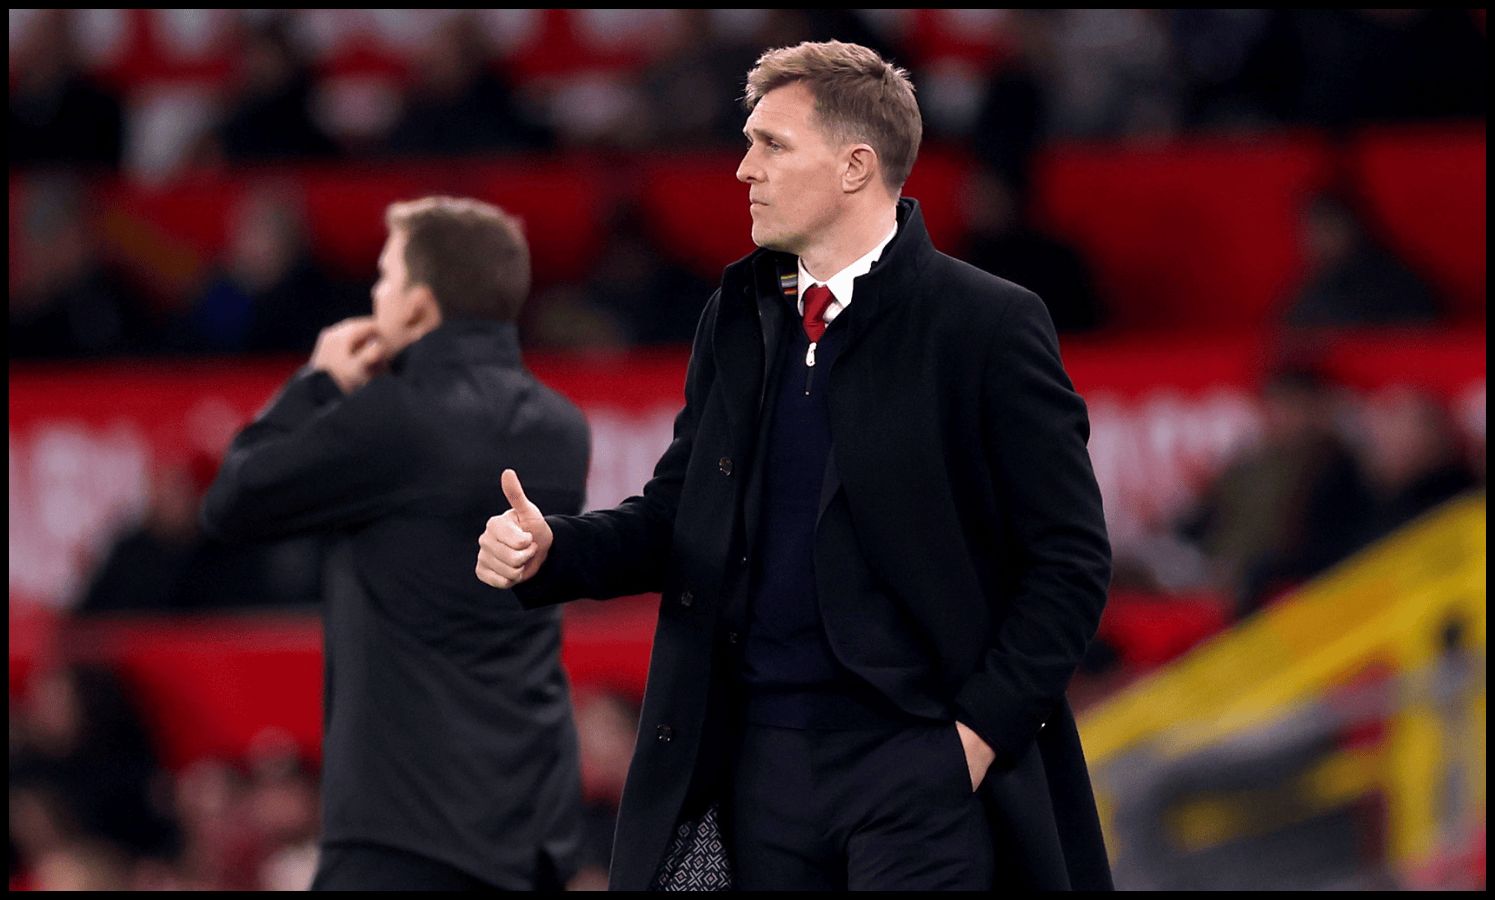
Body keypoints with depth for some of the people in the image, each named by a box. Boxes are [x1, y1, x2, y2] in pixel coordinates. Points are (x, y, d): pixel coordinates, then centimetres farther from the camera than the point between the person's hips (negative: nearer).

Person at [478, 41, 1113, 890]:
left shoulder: (989, 326, -6)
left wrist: (983, 730, -11)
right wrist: (549, 549, -2)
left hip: (917, 761, -5)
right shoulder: (738, 318, 12)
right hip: (765, 754, 6)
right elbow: (680, 515, 17)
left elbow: (1071, 559, -6)